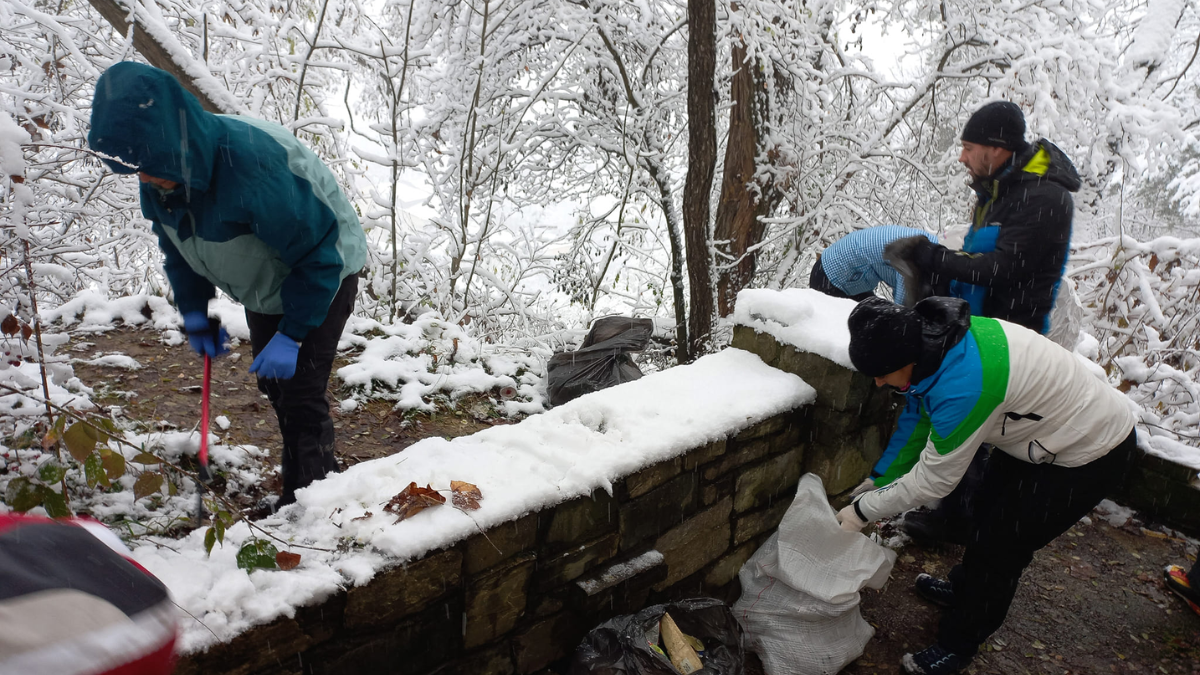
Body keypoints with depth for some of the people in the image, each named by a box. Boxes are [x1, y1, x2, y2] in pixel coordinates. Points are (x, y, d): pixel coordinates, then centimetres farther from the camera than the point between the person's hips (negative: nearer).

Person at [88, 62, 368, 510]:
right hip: (265, 286, 9)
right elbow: (176, 244, 5)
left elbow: (319, 254, -32)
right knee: (273, 385, 16)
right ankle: (322, 478, 35)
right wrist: (194, 313, -6)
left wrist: (291, 334, -31)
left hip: (325, 274, -8)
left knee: (300, 392, -13)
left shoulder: (253, 166, -40)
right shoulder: (160, 176, -15)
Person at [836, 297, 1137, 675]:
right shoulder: (934, 336, -15)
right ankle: (964, 588, 47)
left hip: (1091, 455, -9)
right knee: (988, 510, 22)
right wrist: (879, 480, -1)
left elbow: (934, 480, -28)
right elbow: (920, 417, -1)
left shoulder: (963, 386, -41)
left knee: (999, 544, -2)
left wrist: (863, 511, -17)